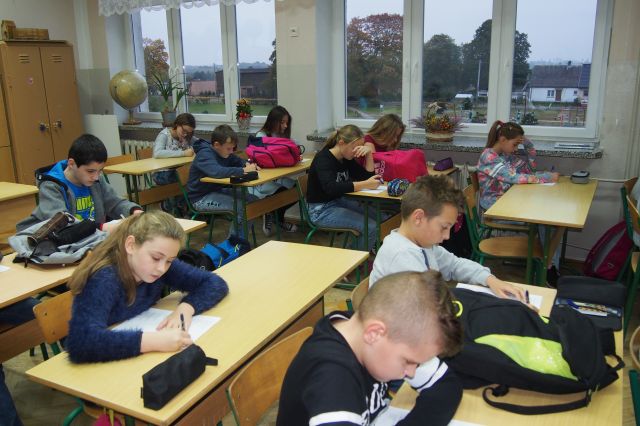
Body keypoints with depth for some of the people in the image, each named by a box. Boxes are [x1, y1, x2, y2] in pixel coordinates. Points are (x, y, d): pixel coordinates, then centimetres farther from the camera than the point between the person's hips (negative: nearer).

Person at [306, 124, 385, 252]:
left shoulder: (346, 159, 7)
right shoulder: (323, 159, -18)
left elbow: (368, 175, 8)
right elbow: (331, 188, -36)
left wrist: (369, 153, -8)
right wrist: (365, 185, -39)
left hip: (339, 201, 9)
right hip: (321, 210, -9)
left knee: (381, 218, -3)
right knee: (371, 227, -20)